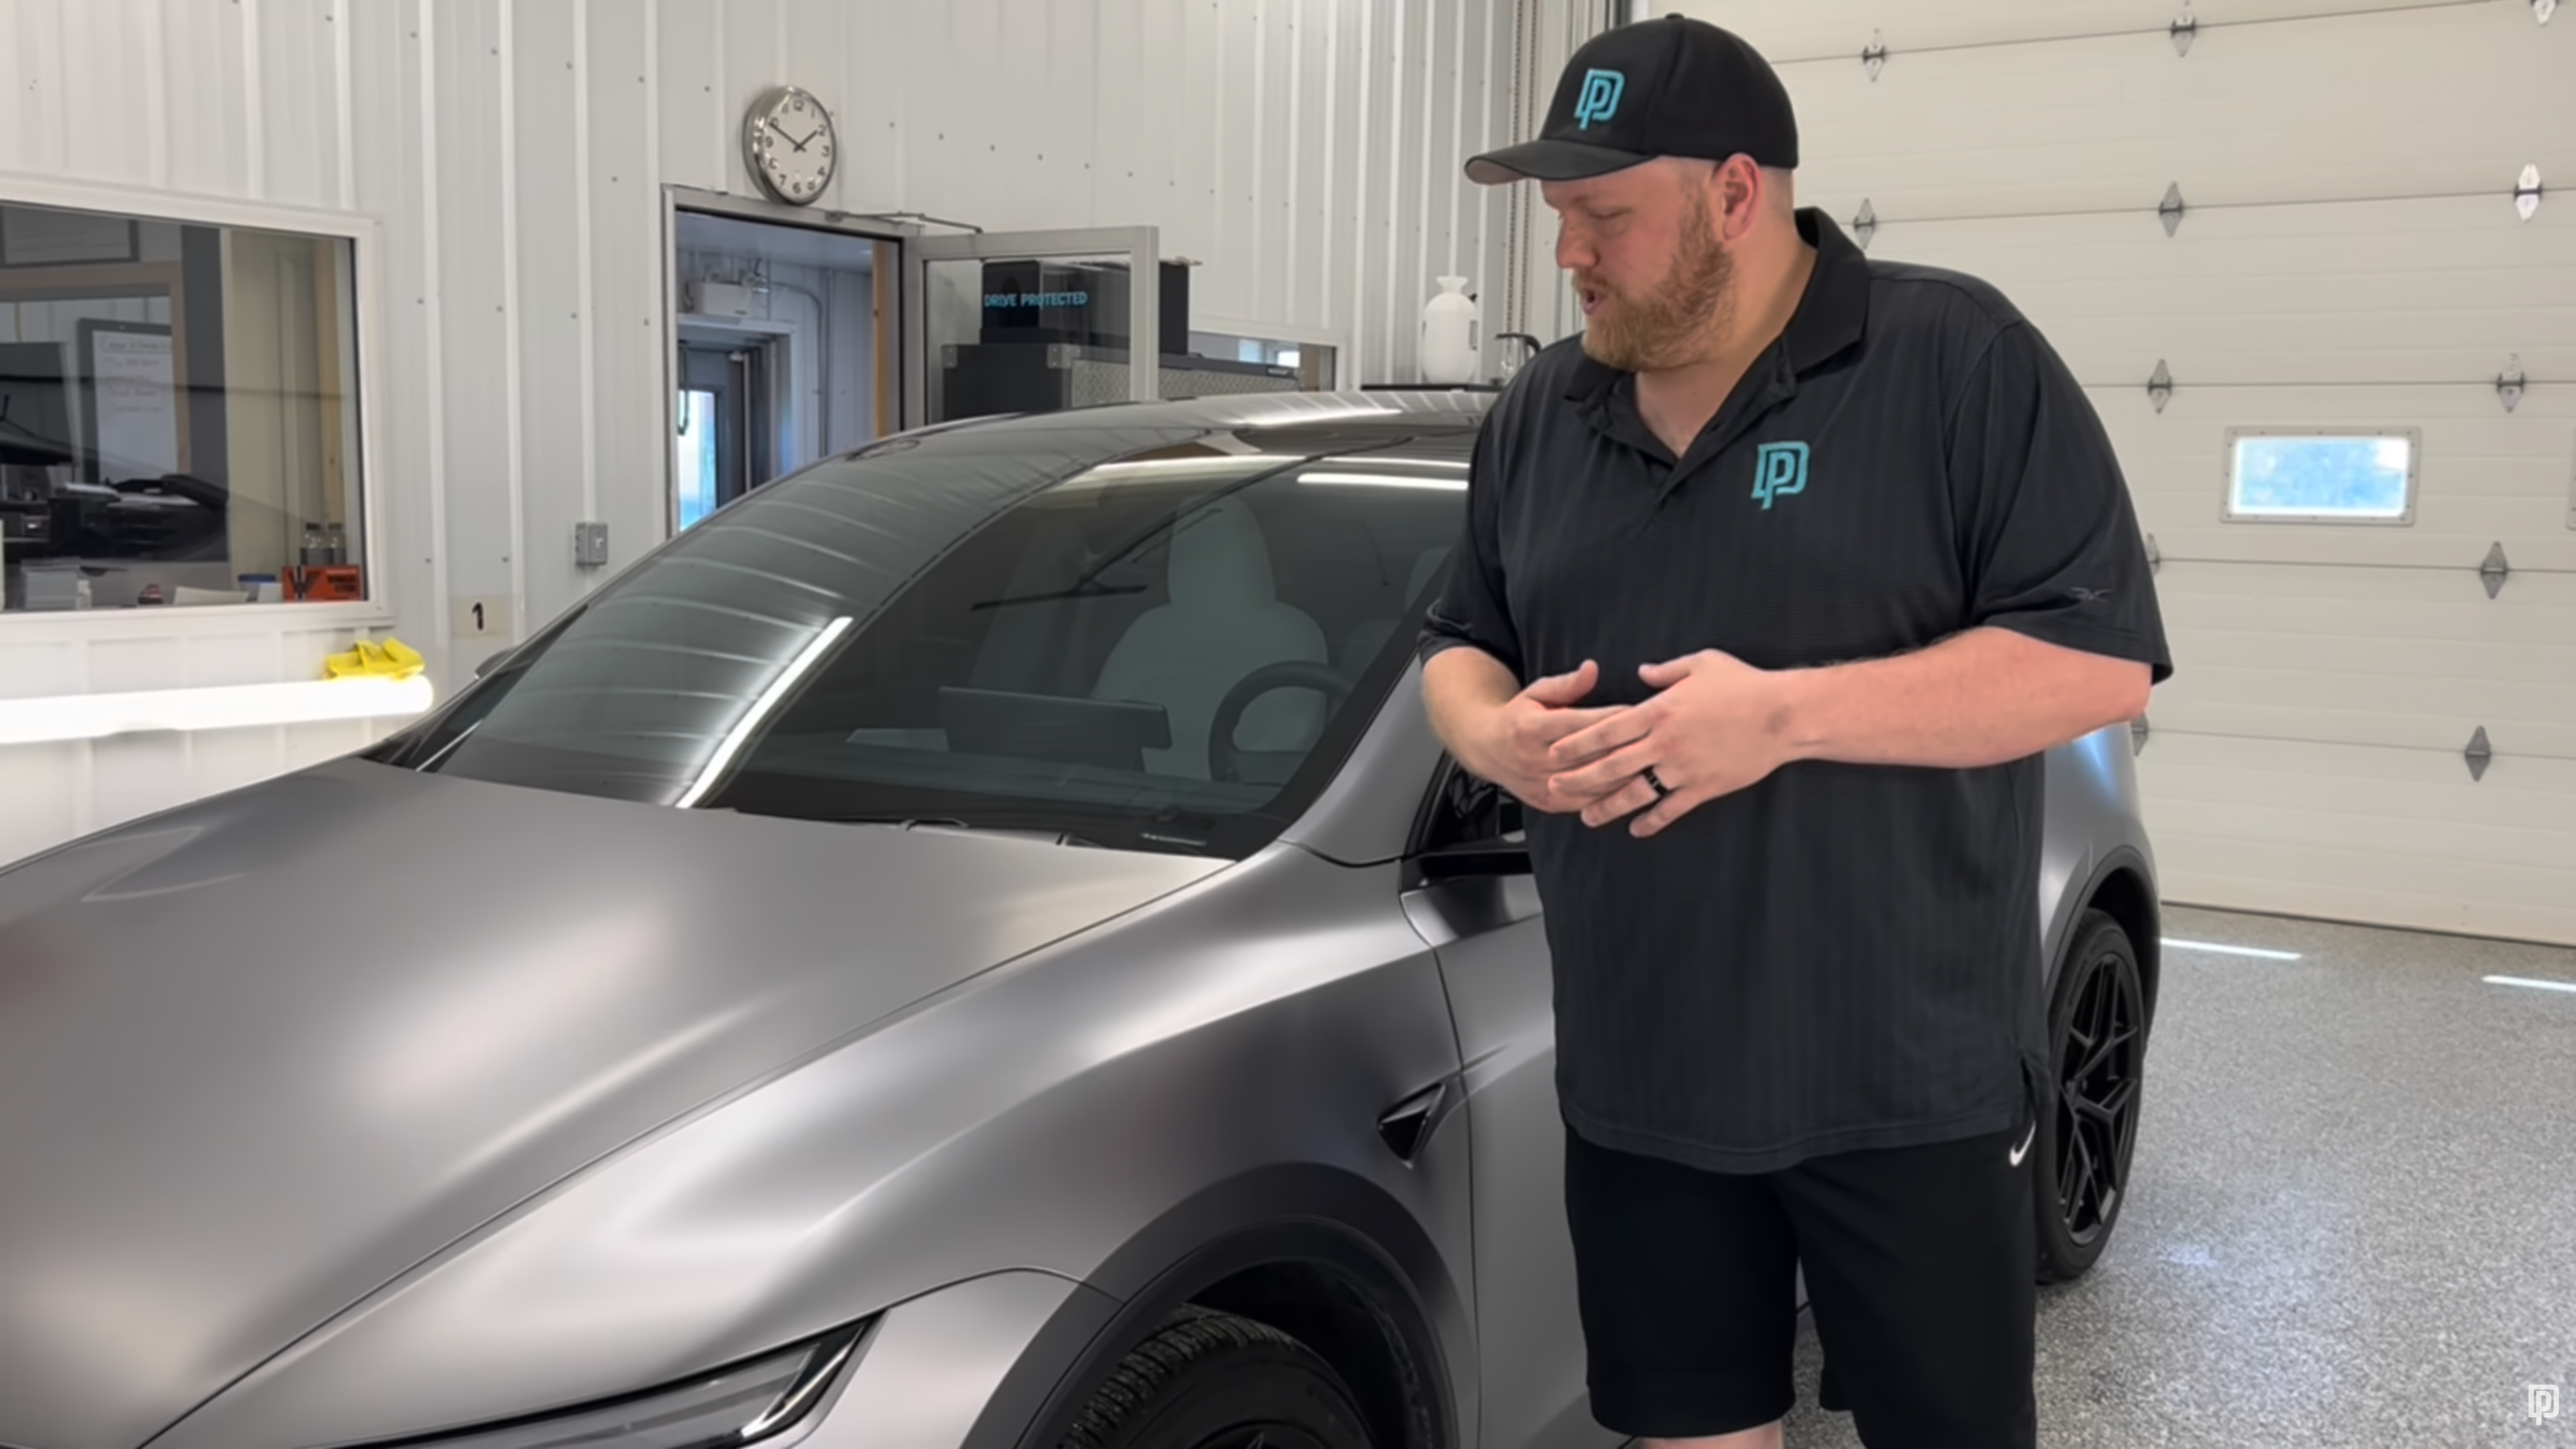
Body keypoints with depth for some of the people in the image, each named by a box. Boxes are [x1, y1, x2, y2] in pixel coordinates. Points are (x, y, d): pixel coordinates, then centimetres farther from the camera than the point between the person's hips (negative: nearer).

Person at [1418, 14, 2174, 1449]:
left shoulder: (1959, 357, -8)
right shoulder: (1542, 410, 9)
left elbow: (2102, 656, -13)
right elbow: (1459, 645, 18)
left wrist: (1786, 714, -22)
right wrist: (1495, 734, -6)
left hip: (1909, 1083, -4)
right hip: (1634, 1083, 5)